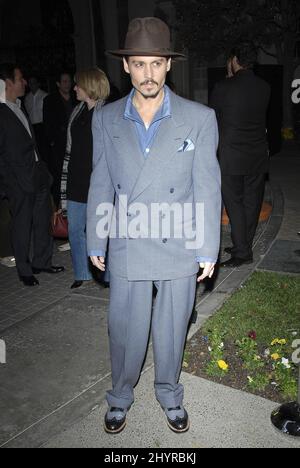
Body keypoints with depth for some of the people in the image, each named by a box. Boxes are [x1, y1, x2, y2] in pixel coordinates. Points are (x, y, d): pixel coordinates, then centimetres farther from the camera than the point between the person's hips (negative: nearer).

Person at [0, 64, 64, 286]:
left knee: (43, 222, 13)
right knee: (22, 226, 5)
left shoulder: (19, 108, 13)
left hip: (38, 177, 8)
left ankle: (42, 262, 29)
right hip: (19, 183, -7)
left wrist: (43, 171, 14)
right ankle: (25, 270, 21)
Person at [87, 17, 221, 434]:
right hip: (126, 247, 1)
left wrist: (208, 250, -3)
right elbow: (101, 186, 5)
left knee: (172, 330, 16)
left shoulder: (199, 119, -6)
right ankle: (120, 396, 40)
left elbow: (207, 188, -4)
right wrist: (95, 243, 7)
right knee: (125, 330, 13)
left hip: (180, 247, -1)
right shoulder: (105, 120, 0)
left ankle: (169, 394, 43)